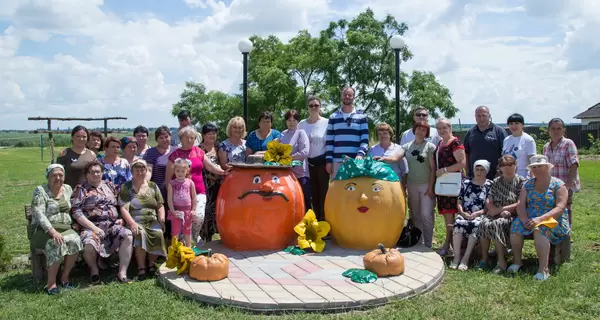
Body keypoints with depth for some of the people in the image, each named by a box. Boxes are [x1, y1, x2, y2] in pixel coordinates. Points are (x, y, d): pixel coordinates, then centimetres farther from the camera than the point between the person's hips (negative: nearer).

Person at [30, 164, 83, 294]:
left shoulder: (68, 189, 12)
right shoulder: (40, 190, -4)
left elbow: (73, 208, 21)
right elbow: (39, 214, -15)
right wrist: (52, 231, -27)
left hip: (65, 229, 4)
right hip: (43, 230, -4)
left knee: (75, 241, -27)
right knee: (57, 244, -34)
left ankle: (65, 276, -11)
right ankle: (51, 283, -23)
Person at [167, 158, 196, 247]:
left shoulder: (190, 183, -1)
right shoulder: (172, 183, -4)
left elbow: (194, 197, 3)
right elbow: (169, 199, -6)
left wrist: (193, 210, -1)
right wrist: (173, 211, -12)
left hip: (187, 210, 1)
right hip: (176, 210, -1)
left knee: (188, 231, 13)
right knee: (175, 231, 7)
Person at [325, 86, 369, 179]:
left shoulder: (361, 117, 10)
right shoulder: (333, 117, 13)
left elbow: (365, 139, 4)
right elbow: (329, 141, 9)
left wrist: (360, 154, -13)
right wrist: (329, 160, 1)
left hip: (355, 161, -1)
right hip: (336, 161, 1)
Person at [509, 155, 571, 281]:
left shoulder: (558, 185, -1)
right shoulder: (528, 184, 12)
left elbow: (560, 208, -14)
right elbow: (520, 205, 3)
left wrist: (540, 219, -27)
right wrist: (525, 219, -19)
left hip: (552, 220, -4)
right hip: (530, 218, 4)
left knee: (539, 229, -36)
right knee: (516, 225, -26)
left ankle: (543, 269, -38)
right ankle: (517, 261, -11)